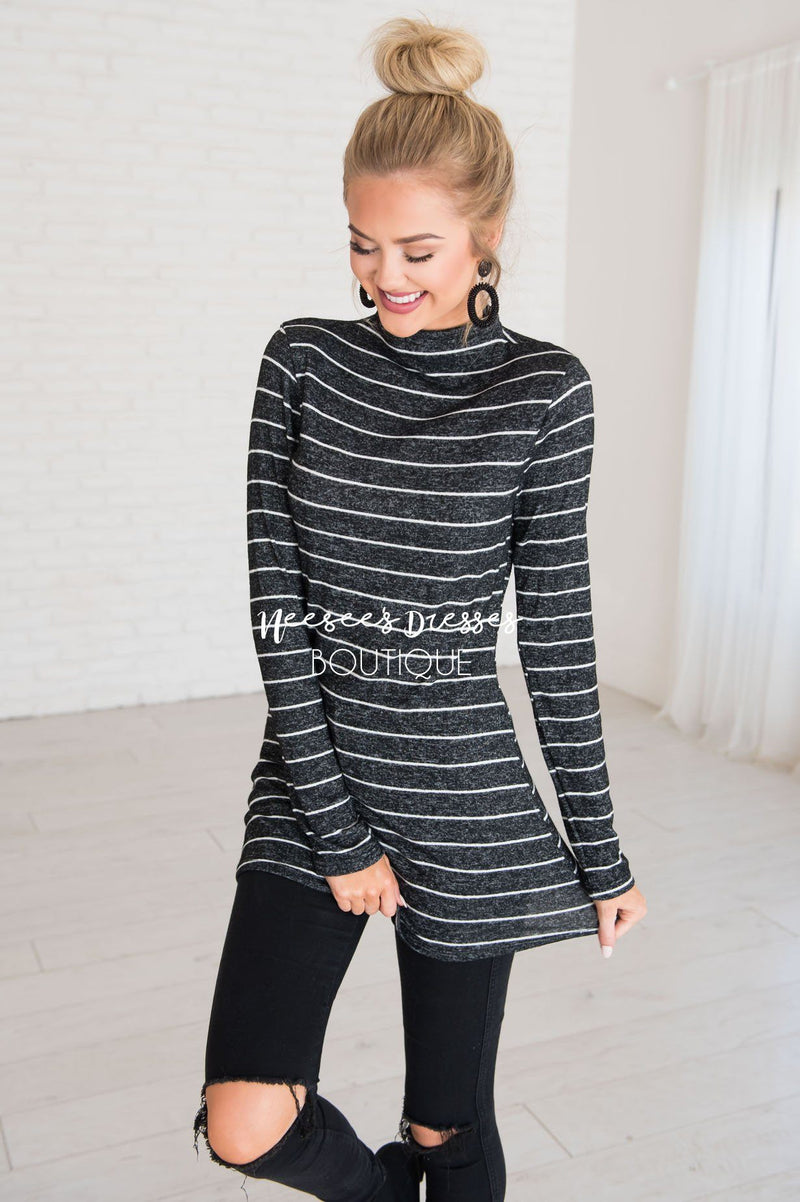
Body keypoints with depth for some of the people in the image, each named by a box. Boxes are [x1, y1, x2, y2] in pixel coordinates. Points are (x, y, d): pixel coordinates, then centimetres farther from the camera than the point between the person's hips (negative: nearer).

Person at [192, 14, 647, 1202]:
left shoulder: (545, 392, -7)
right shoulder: (303, 362, -2)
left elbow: (557, 640, -4)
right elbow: (279, 611, -6)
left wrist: (600, 857, 0)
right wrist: (335, 829, -8)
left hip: (466, 792, -1)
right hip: (314, 773, 2)